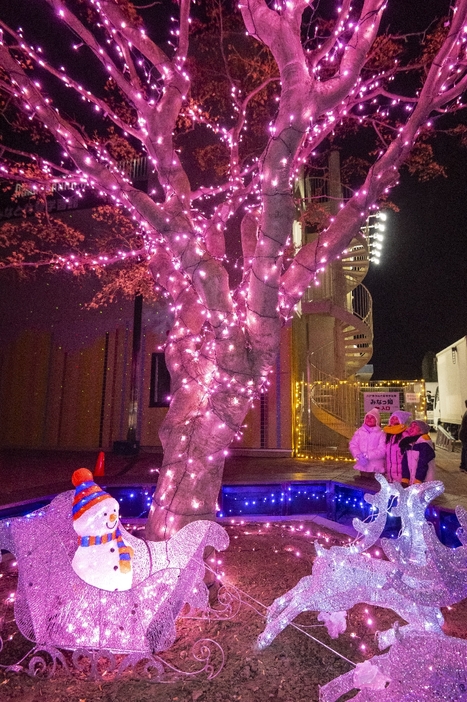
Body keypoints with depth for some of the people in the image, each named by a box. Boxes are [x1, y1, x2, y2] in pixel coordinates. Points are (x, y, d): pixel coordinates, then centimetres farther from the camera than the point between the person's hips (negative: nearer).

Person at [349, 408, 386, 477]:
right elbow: (352, 445, 3)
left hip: (376, 467, -3)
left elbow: (382, 450, -12)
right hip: (362, 466, 3)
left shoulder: (380, 433, -3)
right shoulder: (359, 431, 8)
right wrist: (358, 455, -14)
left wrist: (368, 456, -20)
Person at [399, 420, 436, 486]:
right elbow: (405, 463, 7)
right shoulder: (408, 443, 8)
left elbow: (423, 465, -18)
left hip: (423, 483, -7)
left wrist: (417, 482, -19)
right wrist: (405, 480, 1)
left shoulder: (424, 444, -13)